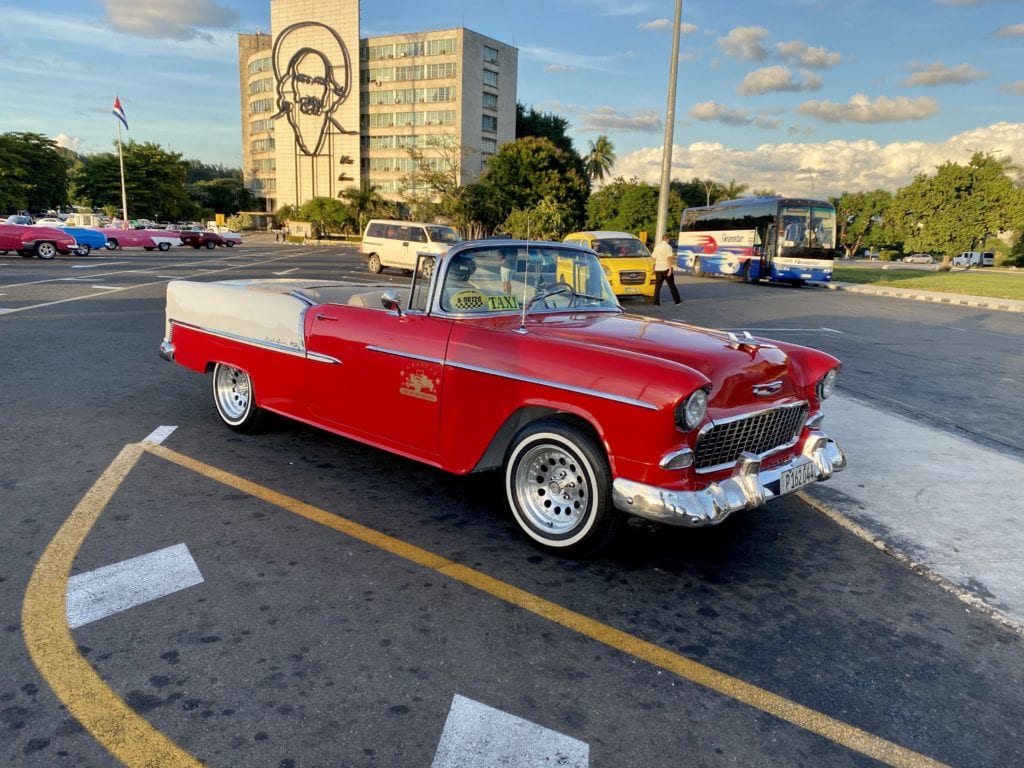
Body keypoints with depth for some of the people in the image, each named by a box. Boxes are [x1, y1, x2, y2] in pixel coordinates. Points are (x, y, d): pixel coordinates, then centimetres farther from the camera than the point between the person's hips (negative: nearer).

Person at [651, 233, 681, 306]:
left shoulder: (657, 247, 10)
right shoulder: (668, 247, -8)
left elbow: (654, 258, 11)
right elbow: (669, 259, -15)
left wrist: (654, 269, 18)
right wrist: (670, 269, -16)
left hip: (658, 269, 4)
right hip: (666, 269, -4)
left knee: (657, 286, 3)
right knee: (672, 285, 6)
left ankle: (656, 303, -4)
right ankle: (677, 300, 15)